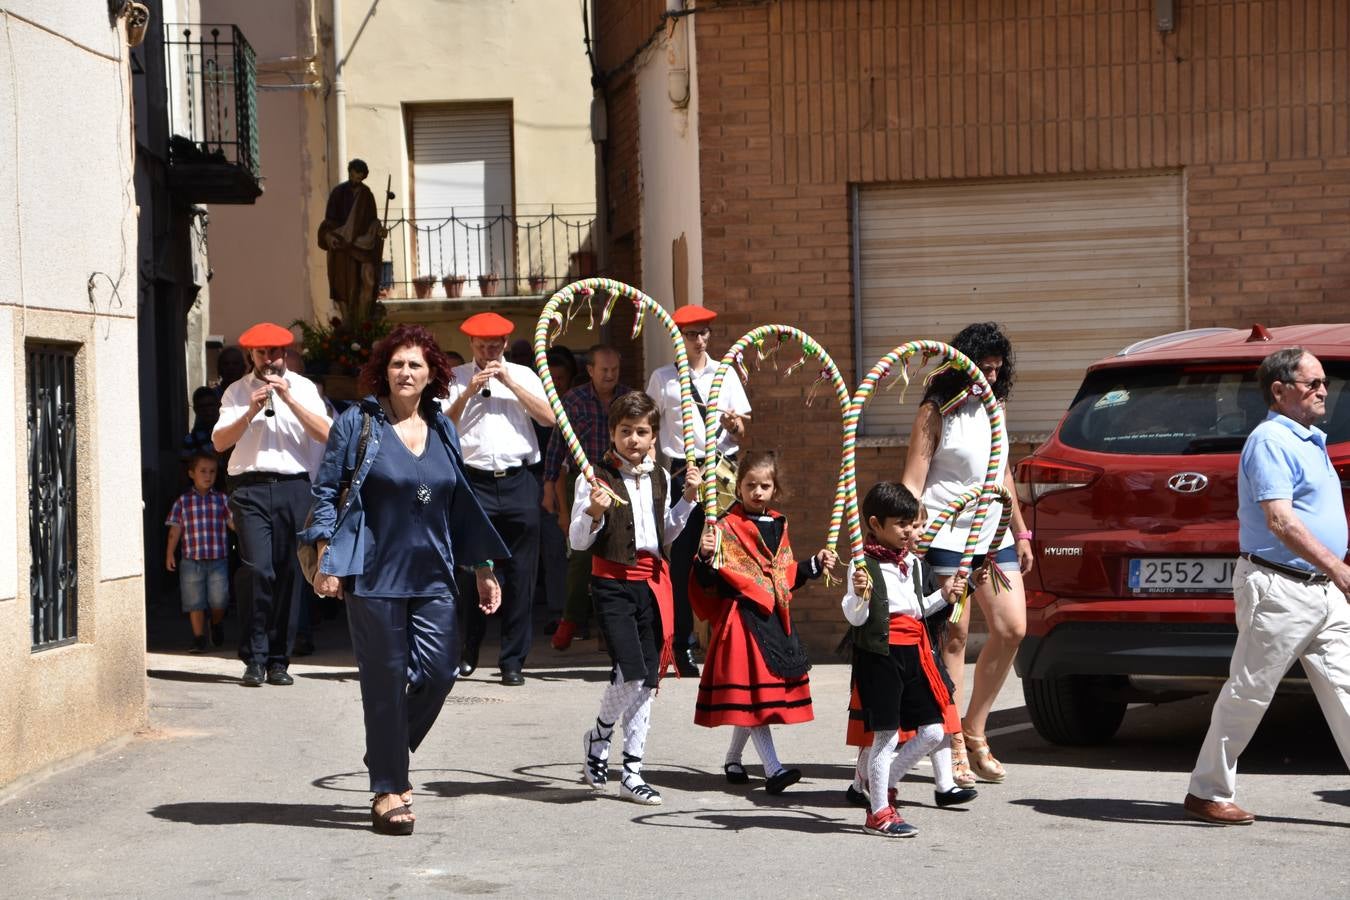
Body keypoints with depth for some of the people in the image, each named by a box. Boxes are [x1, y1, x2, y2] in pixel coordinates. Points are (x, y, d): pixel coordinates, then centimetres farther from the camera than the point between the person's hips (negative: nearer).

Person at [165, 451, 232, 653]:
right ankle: (198, 638, 11)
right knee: (195, 602, 2)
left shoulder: (221, 500, 6)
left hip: (218, 560, 0)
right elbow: (175, 529, 5)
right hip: (191, 560, 0)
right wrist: (170, 553, 0)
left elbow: (233, 523, 5)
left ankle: (217, 624, 26)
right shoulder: (183, 501, 4)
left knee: (218, 600, -5)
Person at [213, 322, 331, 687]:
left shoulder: (303, 388, 12)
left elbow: (325, 434, -2)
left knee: (289, 575, 1)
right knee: (258, 571, -13)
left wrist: (289, 399, -10)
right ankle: (254, 659, -6)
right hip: (251, 488, -1)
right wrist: (251, 411, -12)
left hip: (294, 488, 1)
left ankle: (278, 660, 10)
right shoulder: (237, 392, 12)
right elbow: (220, 441, 1)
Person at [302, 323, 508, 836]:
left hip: (432, 576, 5)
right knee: (386, 680, -1)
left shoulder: (443, 431, 12)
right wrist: (327, 558, -12)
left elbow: (461, 505, 17)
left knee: (439, 672, -2)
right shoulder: (358, 423, -1)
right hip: (375, 575, -4)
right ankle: (388, 792, 9)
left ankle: (388, 758, 23)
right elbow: (326, 490, -2)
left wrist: (482, 568, 15)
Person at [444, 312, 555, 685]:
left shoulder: (522, 375, 13)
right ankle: (468, 654, 17)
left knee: (520, 576, 1)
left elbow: (548, 417, 0)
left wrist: (509, 382, -5)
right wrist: (468, 391, -10)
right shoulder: (456, 378, 10)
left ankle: (513, 661, 7)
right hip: (474, 483, -1)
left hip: (518, 483, 1)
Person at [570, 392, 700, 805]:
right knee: (631, 673, -17)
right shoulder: (596, 477, -7)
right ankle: (598, 736, 13)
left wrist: (688, 499, 11)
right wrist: (593, 512, -25)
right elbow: (578, 541, -7)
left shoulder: (659, 478, 11)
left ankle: (632, 772, 14)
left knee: (648, 679, 5)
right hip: (613, 583, -6)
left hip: (653, 581, 6)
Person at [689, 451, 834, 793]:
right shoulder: (727, 526, -7)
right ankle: (772, 769, -10)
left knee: (755, 696, 12)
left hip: (774, 617, 7)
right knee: (752, 691, -8)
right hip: (741, 616, -7)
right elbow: (708, 582, -11)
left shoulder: (778, 526, 14)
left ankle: (733, 759, 28)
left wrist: (815, 565, 12)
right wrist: (705, 556, -29)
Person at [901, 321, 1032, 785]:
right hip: (947, 535, -6)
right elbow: (912, 482, -10)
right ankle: (954, 747, 3)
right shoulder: (937, 411, -5)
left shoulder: (994, 407, 14)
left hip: (993, 535, 6)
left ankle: (975, 732, 12)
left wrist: (1020, 533, 22)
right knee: (953, 637, -3)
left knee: (1012, 629, -2)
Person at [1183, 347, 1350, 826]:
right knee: (1247, 693, -1)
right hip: (1279, 589, -9)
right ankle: (1207, 793, 9)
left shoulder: (1310, 442, 18)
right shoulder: (1270, 441, -13)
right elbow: (1280, 521, -23)